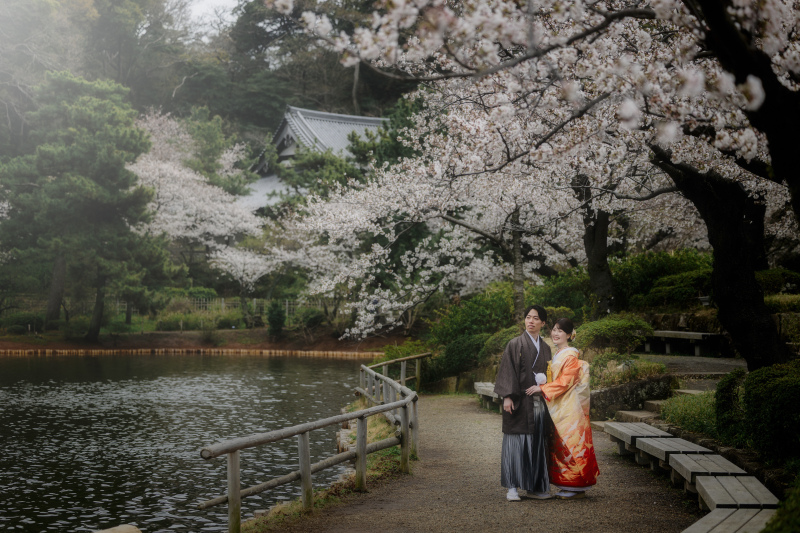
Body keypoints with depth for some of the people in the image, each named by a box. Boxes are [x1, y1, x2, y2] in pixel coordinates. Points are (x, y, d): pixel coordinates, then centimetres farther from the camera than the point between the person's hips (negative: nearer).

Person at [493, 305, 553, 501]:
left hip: (539, 402, 5)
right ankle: (512, 487, -2)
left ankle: (535, 487, 13)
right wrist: (507, 396, -16)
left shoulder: (545, 347, 15)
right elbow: (507, 371, -7)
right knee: (516, 441, -5)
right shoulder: (515, 344, -1)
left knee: (537, 443, 6)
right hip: (519, 402, -5)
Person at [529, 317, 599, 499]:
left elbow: (564, 382, -18)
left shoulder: (571, 356, -12)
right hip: (558, 407, 9)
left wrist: (542, 389, -18)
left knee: (571, 443, -6)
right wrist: (543, 387, 9)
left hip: (570, 408, -9)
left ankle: (577, 487, 0)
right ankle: (565, 485, 14)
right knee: (560, 445, 8)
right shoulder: (556, 355, 15)